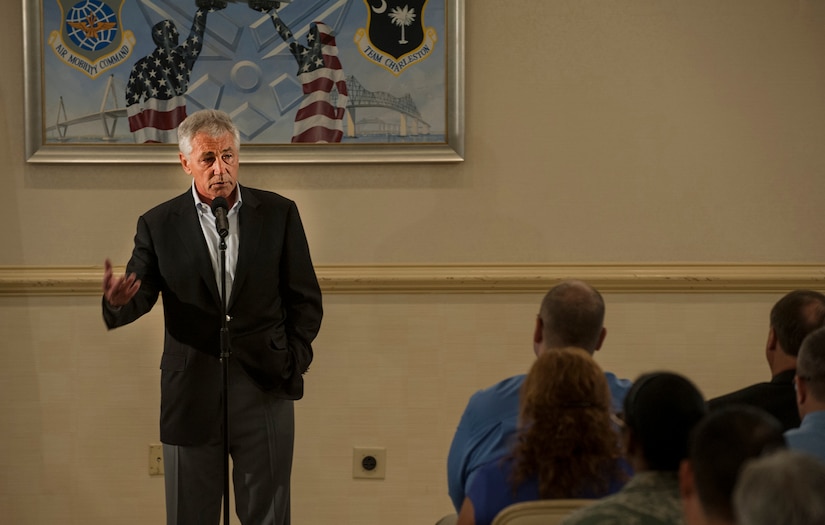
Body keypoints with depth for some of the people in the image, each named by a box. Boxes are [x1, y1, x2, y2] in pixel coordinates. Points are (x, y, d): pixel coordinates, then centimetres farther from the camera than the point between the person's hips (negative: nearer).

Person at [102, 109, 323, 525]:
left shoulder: (278, 214, 2)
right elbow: (140, 297, -4)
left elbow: (305, 299, 7)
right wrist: (118, 300, -27)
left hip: (265, 390, 0)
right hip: (191, 394, 0)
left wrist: (293, 363, 0)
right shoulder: (159, 224, 2)